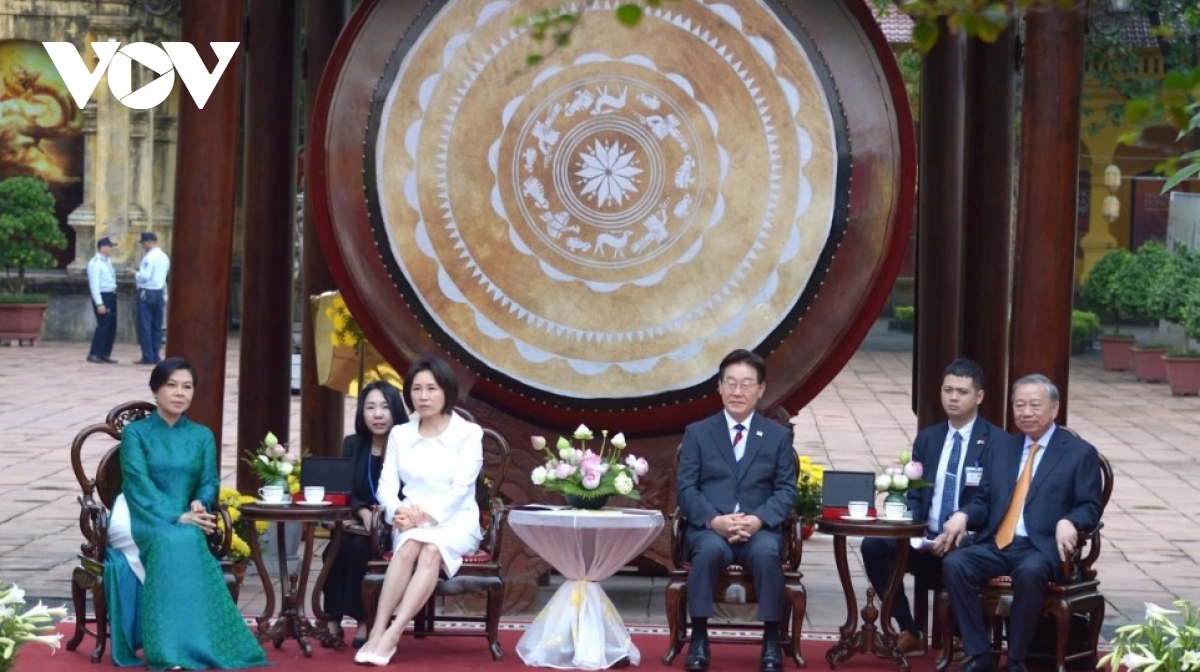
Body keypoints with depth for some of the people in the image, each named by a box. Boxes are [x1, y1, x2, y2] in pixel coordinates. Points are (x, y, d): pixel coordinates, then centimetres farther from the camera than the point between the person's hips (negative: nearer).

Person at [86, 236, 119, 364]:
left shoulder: (108, 261, 14)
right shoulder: (95, 263, -13)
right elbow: (94, 285, -17)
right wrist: (99, 303, -21)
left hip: (111, 296, 9)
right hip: (102, 296, -9)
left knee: (112, 326, 8)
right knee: (103, 325, -9)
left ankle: (105, 354, 15)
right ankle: (94, 354, -2)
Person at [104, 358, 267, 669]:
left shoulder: (202, 436, 15)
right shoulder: (135, 432, 2)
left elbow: (209, 482, 8)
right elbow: (138, 484, -11)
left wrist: (199, 505, -17)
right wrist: (176, 517, -24)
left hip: (184, 523, 3)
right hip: (139, 520, -3)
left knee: (187, 541, -34)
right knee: (171, 541, -36)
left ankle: (175, 644, -38)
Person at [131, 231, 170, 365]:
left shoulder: (150, 257, -14)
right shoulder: (164, 257, 12)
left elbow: (145, 276, -19)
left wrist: (135, 273, -2)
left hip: (147, 292, -8)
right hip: (160, 292, 8)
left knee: (145, 325, -4)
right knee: (157, 325, 9)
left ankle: (147, 356, -5)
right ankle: (155, 356, 10)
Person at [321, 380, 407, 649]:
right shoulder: (352, 444, 8)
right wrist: (363, 512, -16)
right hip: (360, 522, 4)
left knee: (359, 546, -31)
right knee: (338, 546, -28)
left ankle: (365, 622, -23)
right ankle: (333, 620, -22)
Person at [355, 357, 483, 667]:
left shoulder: (469, 433, 1)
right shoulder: (400, 434, 12)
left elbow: (461, 488, -9)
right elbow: (387, 484, 4)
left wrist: (429, 514, -24)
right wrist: (399, 511, -18)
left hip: (455, 522, -2)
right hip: (411, 523, 2)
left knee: (431, 550, -36)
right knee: (409, 546, -34)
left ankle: (390, 636, -44)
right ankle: (377, 632, -41)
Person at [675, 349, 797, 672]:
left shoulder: (779, 436, 13)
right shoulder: (697, 433, 11)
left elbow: (786, 490, 5)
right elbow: (686, 488, 2)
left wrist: (758, 519, -15)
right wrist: (714, 520, -17)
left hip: (759, 529, 0)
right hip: (709, 529, 0)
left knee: (767, 552, -35)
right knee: (710, 549, -37)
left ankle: (772, 641, -21)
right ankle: (699, 638, -25)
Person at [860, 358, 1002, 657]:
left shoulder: (997, 441, -2)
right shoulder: (927, 438, 15)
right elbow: (915, 493, 14)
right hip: (926, 539, 5)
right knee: (873, 545, -20)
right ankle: (910, 632, -10)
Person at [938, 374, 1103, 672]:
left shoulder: (1080, 452, 5)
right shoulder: (1001, 448, 20)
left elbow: (1090, 507, -1)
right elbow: (984, 501, 19)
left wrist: (1068, 522, -24)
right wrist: (963, 515, -4)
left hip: (1042, 547, -4)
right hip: (996, 544, 5)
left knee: (1029, 572, -38)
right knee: (954, 564, -25)